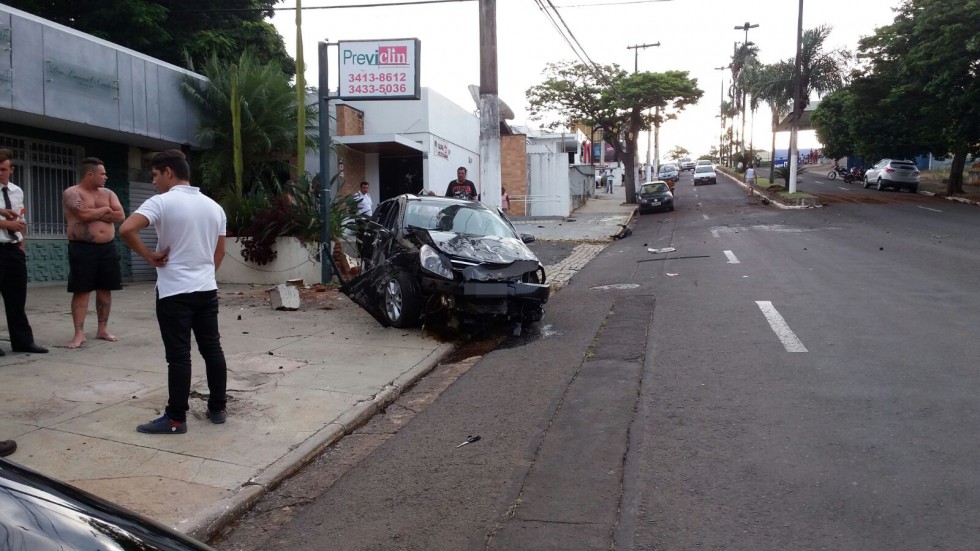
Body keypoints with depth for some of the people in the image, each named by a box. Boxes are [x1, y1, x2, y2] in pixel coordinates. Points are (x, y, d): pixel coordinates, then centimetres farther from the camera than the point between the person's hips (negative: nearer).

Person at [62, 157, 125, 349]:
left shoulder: (108, 194, 11)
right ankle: (79, 333, -2)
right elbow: (84, 214, -21)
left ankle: (102, 329, 17)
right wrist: (105, 209, -5)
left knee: (105, 289, 7)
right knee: (81, 290, -4)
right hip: (82, 249, -5)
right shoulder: (71, 193, -5)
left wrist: (95, 214, -10)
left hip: (108, 248, 5)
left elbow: (120, 216, -2)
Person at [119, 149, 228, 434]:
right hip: (207, 290, 6)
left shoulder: (162, 202, -10)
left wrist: (150, 256, -12)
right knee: (212, 350, 11)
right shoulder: (214, 207, 10)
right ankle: (217, 409, 19)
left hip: (174, 292, -6)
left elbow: (126, 229, -24)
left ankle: (176, 419, 4)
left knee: (179, 356, -3)